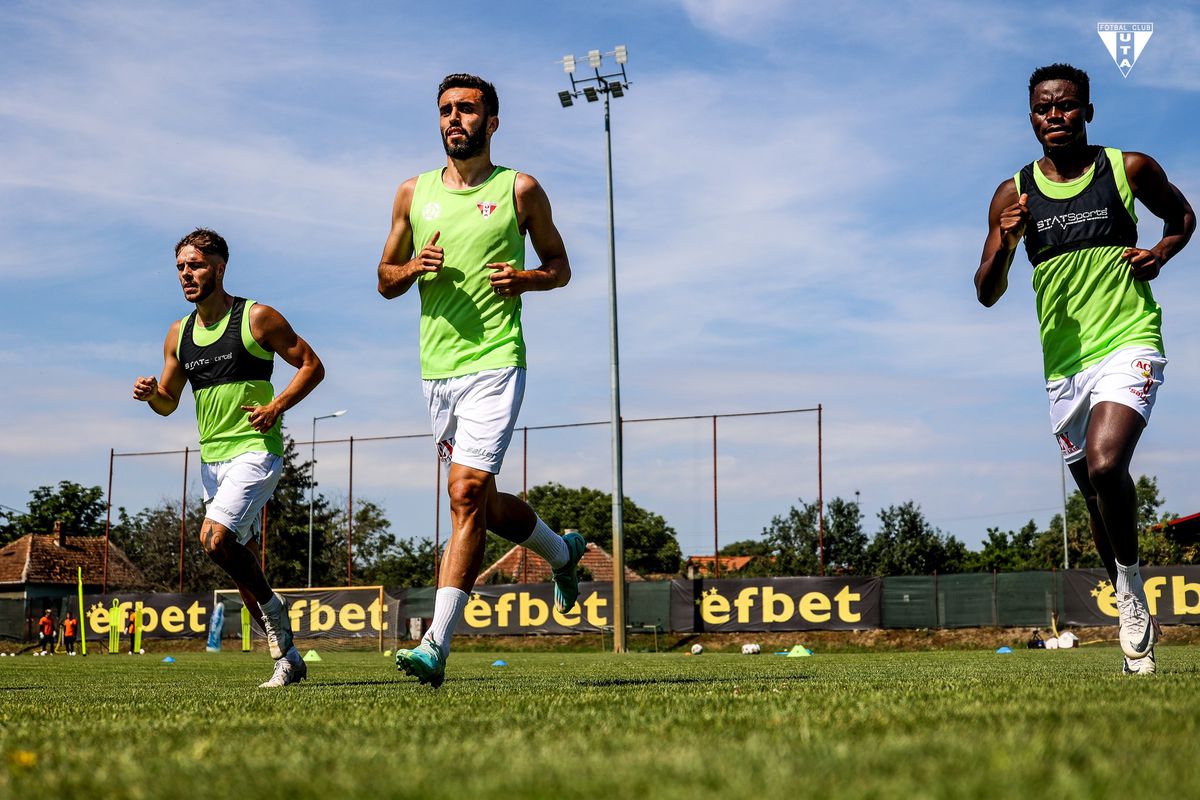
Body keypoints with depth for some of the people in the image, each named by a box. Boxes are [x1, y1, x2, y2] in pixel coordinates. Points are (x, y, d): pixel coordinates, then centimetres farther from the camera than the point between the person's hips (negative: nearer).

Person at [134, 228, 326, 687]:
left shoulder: (256, 318, -6)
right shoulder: (178, 334, 10)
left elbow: (312, 365, -3)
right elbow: (169, 402, 17)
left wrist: (278, 406, -16)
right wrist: (150, 394, -6)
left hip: (255, 449, -7)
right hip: (211, 457, 7)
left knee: (215, 538, -24)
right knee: (237, 559, 8)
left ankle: (271, 605, 1)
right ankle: (287, 658, 18)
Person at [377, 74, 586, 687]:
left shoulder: (520, 191, 4)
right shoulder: (413, 193, 12)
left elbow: (560, 265, 12)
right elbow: (385, 280, 17)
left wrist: (527, 278, -9)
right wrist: (413, 267, -5)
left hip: (494, 363, -5)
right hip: (435, 367, 5)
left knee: (468, 493, -17)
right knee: (481, 502, 14)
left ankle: (436, 645, -18)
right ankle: (561, 551, 44)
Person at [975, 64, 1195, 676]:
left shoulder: (1131, 169, 1)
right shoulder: (1014, 195, 4)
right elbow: (987, 293, 4)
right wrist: (1004, 243, -16)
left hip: (1129, 343, -3)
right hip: (1063, 361, 3)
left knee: (1105, 466, -27)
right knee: (1097, 496, 11)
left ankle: (1130, 583, -5)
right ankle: (1136, 622, 27)